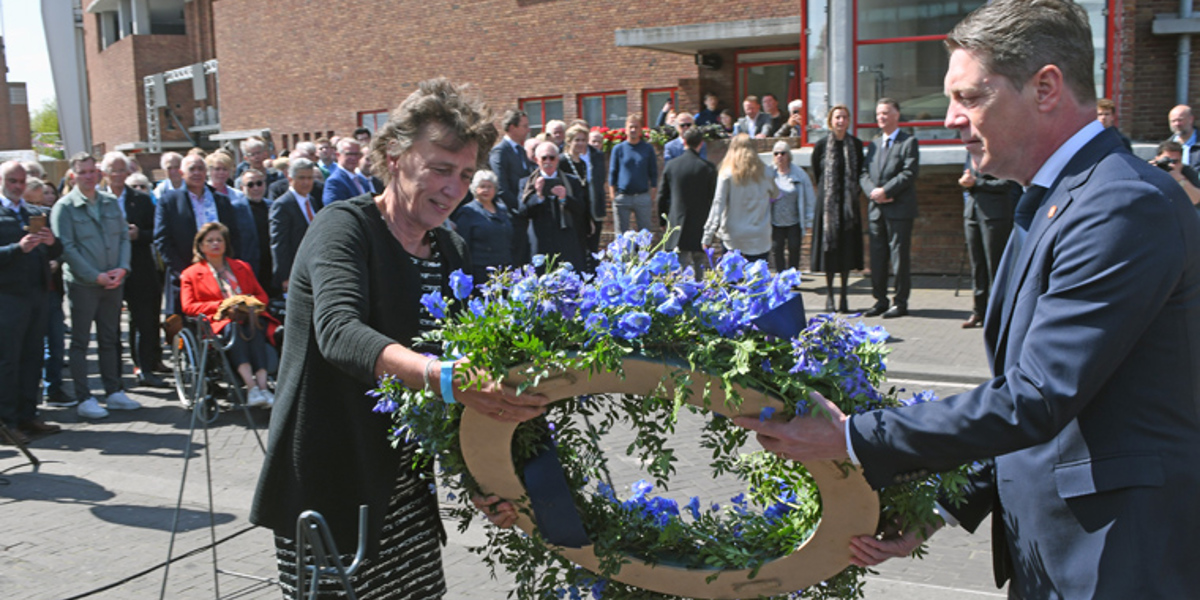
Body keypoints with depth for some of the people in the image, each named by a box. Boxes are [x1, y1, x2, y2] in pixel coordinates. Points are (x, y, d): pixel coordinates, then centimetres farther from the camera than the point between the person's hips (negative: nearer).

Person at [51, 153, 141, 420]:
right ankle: (83, 399, 7)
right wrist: (96, 276, -15)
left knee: (110, 339, 12)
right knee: (80, 342, 2)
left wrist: (122, 268, -7)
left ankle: (114, 392, 21)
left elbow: (124, 236, 10)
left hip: (113, 283, 5)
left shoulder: (111, 203, 11)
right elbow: (67, 248, -11)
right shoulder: (64, 207, -5)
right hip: (82, 284, -5)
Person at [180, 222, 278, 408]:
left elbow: (262, 295, 24)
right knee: (234, 329, -39)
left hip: (249, 317, 2)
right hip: (218, 323, -2)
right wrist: (222, 306, -10)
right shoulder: (191, 274, 20)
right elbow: (188, 307, 5)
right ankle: (251, 388, -54)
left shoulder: (242, 267, 29)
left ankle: (262, 386, -51)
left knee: (254, 327, -36)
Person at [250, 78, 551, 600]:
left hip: (407, 492, 6)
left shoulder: (452, 251, 9)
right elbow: (339, 332, -29)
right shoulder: (345, 228, -11)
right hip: (329, 492, -6)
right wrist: (442, 375, -45)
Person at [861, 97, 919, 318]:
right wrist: (873, 192, -8)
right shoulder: (873, 144, 17)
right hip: (876, 209, 6)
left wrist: (885, 191, -16)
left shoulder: (909, 142, -1)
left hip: (900, 209, -6)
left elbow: (909, 173, -12)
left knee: (900, 256, -3)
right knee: (877, 256, 8)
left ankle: (901, 302, 4)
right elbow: (865, 173, 11)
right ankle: (880, 300, 17)